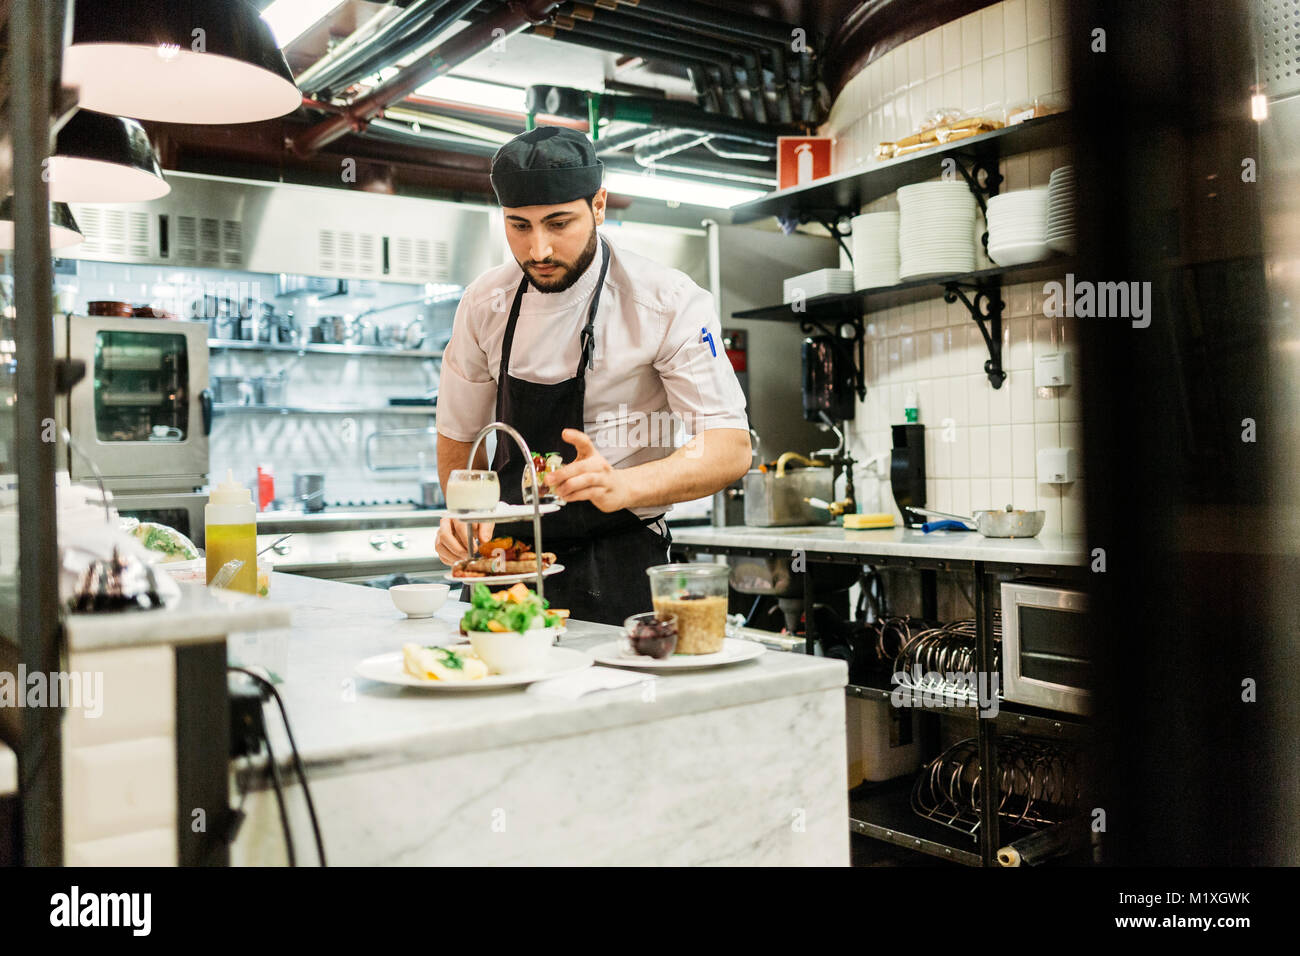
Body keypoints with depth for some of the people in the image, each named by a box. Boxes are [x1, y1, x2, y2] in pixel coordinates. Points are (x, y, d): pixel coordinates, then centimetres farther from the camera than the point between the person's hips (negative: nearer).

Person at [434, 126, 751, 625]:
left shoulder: (668, 302, -13)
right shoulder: (485, 304, 0)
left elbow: (730, 448, -19)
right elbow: (458, 435, 13)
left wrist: (621, 487, -36)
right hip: (505, 562, 4)